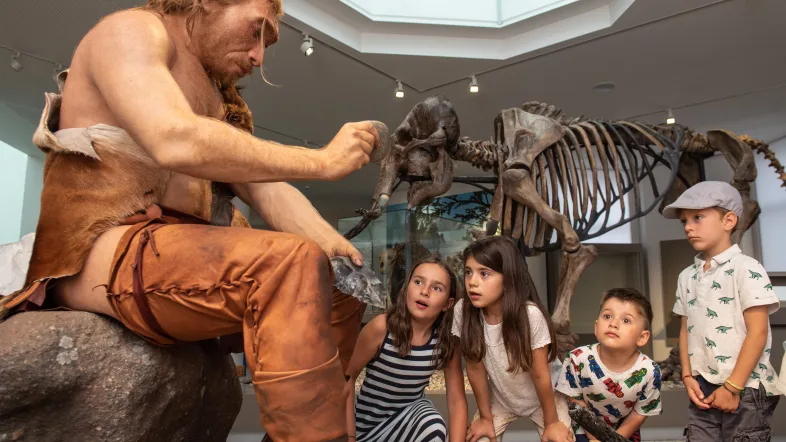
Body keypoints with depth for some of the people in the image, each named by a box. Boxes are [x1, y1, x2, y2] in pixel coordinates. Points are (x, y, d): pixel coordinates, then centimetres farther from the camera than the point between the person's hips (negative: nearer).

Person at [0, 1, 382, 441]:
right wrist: (322, 160, -19)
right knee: (293, 266, -31)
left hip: (185, 253, 9)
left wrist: (334, 245, -9)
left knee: (344, 292, 6)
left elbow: (267, 190, 10)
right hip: (107, 252, -9)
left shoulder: (221, 98, 22)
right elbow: (176, 143, -24)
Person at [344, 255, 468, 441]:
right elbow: (347, 377, -14)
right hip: (370, 424, -1)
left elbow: (457, 401, -10)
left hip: (411, 414, 2)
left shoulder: (448, 341, -15)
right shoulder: (381, 327, -24)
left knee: (434, 425, -29)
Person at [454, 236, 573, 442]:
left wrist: (552, 422, -8)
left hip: (542, 397, -2)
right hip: (499, 398, 2)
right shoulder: (463, 310, -26)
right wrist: (485, 417, -4)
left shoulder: (530, 315, -34)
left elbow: (540, 375, -21)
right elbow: (476, 368, -14)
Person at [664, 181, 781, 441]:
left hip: (746, 388, -5)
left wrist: (732, 386, -15)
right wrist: (688, 376, 1)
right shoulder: (687, 276, 9)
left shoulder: (746, 269, -10)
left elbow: (757, 332, -14)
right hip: (704, 388, 5)